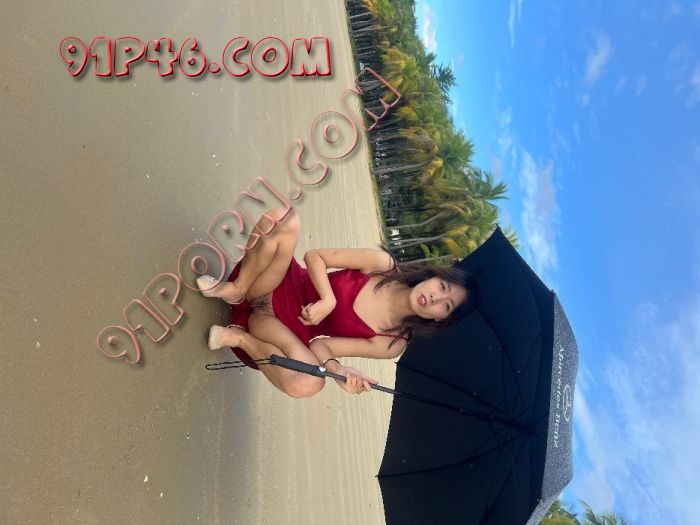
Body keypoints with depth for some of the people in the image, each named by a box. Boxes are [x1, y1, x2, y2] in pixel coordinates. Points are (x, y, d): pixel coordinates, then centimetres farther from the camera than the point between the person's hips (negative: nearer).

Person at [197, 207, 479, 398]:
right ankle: (235, 291, -13)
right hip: (279, 290, 0)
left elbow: (321, 344, -11)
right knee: (284, 220, -29)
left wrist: (337, 368, -33)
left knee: (309, 383, -37)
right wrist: (328, 300, -25)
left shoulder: (394, 343, -10)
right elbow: (315, 257, -8)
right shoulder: (382, 263, -12)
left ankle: (238, 337, -13)